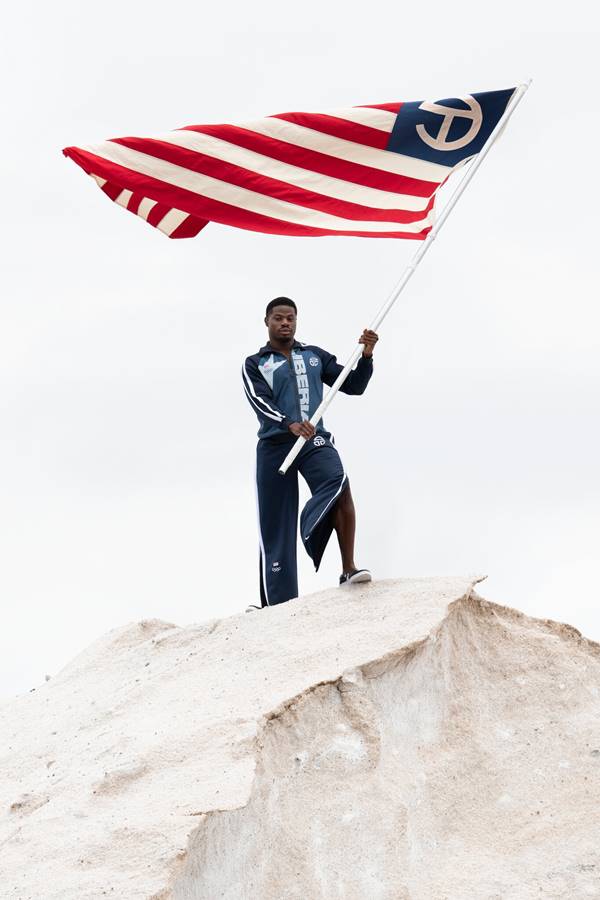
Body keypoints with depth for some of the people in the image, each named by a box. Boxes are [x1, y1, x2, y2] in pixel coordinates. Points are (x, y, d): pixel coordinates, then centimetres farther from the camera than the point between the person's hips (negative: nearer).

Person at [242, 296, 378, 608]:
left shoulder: (315, 356, 16)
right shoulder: (254, 365, 8)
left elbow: (353, 385, 13)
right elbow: (260, 402, -10)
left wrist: (366, 355, -5)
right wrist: (290, 424, -29)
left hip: (314, 441, 0)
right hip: (275, 445, 0)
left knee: (339, 485, -30)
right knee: (275, 525, 0)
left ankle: (348, 569, -31)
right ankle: (279, 601, 9)